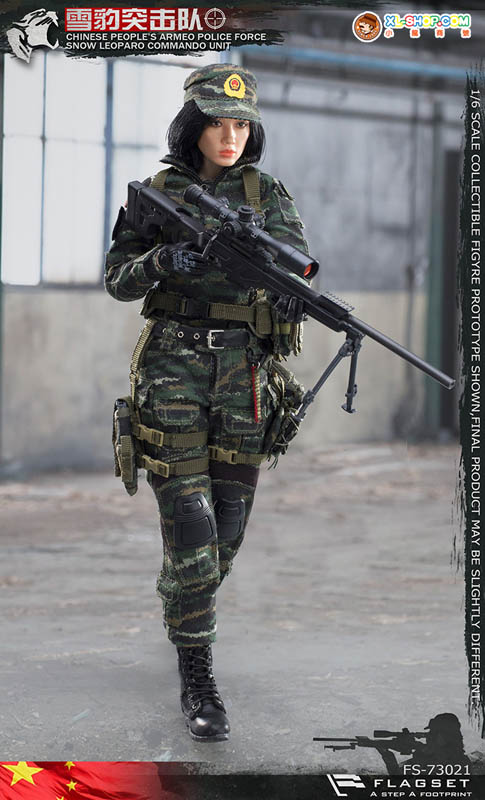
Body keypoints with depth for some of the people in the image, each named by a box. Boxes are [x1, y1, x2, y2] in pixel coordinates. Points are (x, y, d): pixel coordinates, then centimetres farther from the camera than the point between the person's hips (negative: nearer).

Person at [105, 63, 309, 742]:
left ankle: (181, 605, 39)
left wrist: (292, 291, -31)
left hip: (244, 375, 2)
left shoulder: (268, 194, 6)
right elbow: (118, 281, 3)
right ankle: (198, 682, -5)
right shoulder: (157, 194, 4)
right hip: (173, 368, -2)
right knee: (189, 520, -10)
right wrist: (160, 260, -18)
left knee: (228, 524, 8)